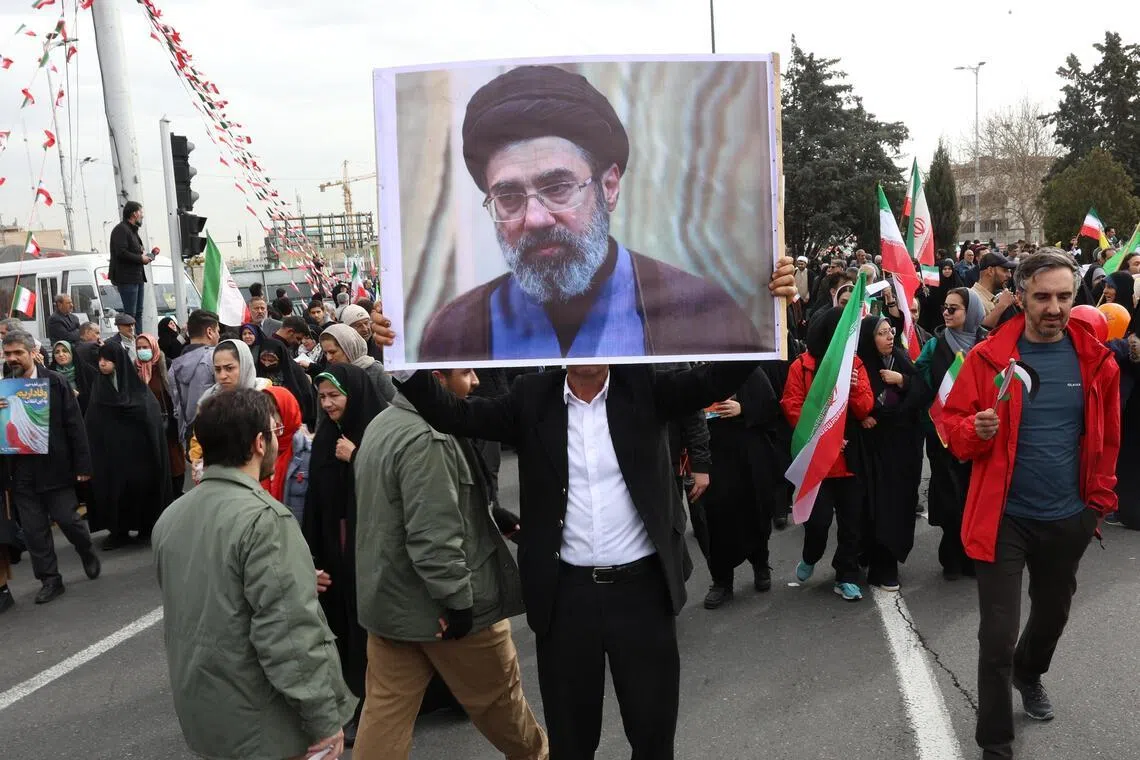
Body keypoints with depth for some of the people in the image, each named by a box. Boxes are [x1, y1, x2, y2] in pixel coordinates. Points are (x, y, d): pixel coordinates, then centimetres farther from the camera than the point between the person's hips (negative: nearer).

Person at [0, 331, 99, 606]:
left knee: (67, 518, 2)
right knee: (33, 529, 7)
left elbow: (74, 424, -5)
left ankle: (87, 553, 31)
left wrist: (82, 465, -8)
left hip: (55, 466, -3)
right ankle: (50, 579, 20)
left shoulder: (55, 382, -4)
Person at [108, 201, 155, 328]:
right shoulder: (121, 229, -10)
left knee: (138, 312, 12)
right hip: (127, 278, -10)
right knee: (130, 313, -12)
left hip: (137, 277, 10)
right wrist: (141, 258, -15)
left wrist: (149, 255, 11)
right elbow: (121, 253, -22)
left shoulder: (132, 230, 23)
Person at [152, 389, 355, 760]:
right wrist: (324, 719, -18)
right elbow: (290, 636, -26)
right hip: (264, 725, -7)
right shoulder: (264, 519, -23)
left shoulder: (170, 516, 3)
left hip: (202, 714, 8)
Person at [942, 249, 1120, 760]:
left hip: (1068, 519, 4)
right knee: (998, 635, -4)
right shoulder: (988, 357, -10)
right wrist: (977, 430, -26)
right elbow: (954, 426, -5)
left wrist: (1100, 500, 7)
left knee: (1052, 615, 25)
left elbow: (1107, 439, 8)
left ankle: (1029, 674, 56)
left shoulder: (1096, 360, -2)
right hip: (1004, 516, -3)